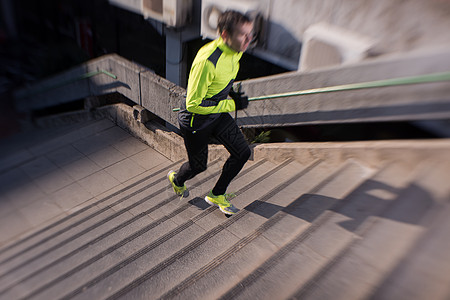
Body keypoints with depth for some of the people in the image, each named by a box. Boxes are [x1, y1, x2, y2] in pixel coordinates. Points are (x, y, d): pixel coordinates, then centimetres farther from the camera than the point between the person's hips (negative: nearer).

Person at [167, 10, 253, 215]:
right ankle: (177, 180, 51)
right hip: (195, 121, -7)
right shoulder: (206, 61, -35)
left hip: (218, 114, 8)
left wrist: (231, 93, -2)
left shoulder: (236, 50, -7)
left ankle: (216, 195, 26)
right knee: (198, 166, 12)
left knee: (242, 153, 5)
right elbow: (193, 104, -31)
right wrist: (231, 104, -27)